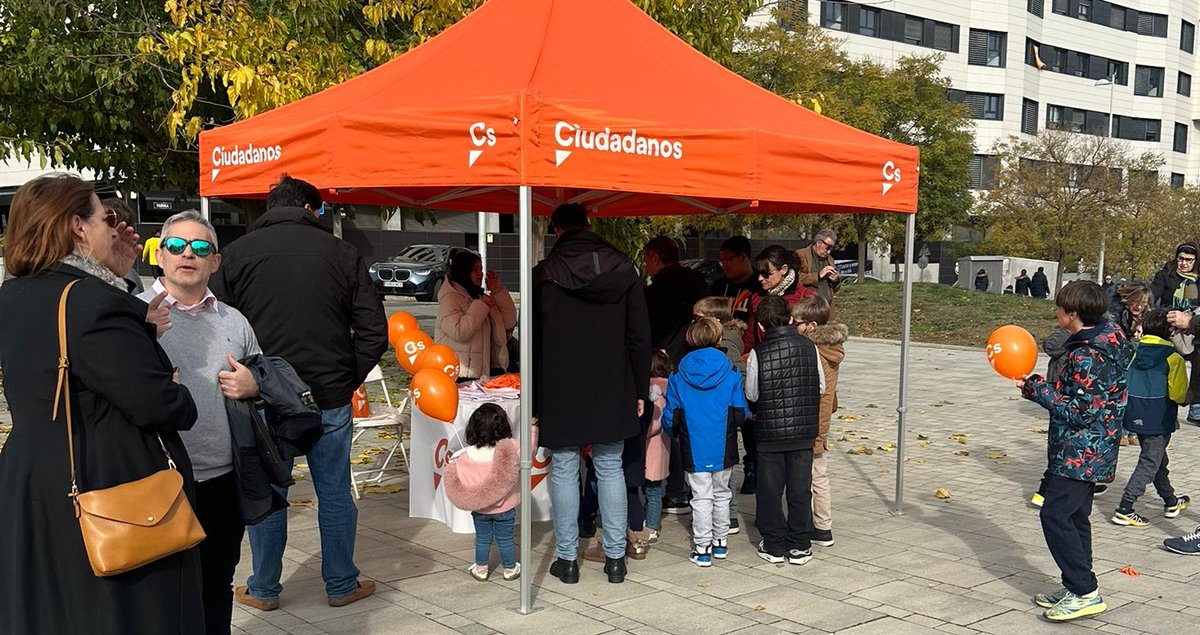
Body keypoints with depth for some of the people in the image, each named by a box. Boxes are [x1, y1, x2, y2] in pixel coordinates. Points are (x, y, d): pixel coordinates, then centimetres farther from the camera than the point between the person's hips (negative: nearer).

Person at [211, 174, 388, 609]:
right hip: (329, 397, 0)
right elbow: (373, 331, -1)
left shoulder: (237, 253, 0)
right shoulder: (341, 253, 0)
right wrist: (347, 379, 8)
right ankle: (341, 585, 23)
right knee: (334, 493, 11)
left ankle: (263, 590, 24)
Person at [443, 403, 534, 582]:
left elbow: (458, 474, -9)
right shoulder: (511, 448, -19)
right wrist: (532, 427, 6)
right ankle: (510, 568, 30)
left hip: (479, 508, 1)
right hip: (504, 507, -1)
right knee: (505, 539, 16)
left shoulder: (467, 454, -16)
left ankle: (480, 568, 32)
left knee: (482, 538, 20)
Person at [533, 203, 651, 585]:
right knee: (610, 469, 10)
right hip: (612, 393, 2)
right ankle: (615, 558, 14)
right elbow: (640, 335, 2)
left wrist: (533, 402, 4)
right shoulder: (623, 268, 2)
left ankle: (567, 559, 10)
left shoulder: (544, 274, -5)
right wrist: (640, 390, 9)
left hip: (559, 394, -2)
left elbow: (532, 342, -3)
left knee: (564, 470, 6)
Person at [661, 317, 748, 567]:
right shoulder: (731, 373, -5)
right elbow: (740, 412, -2)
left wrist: (675, 433, 19)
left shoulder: (678, 375, -5)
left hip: (694, 450, -1)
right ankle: (721, 542, 26)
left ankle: (702, 548, 7)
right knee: (722, 494, 16)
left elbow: (670, 416, -1)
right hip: (724, 449, 1)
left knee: (701, 497, 5)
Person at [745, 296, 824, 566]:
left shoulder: (758, 353, -11)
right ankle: (800, 546, 16)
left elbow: (751, 394, -4)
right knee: (800, 488, 10)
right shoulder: (808, 346, -4)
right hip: (804, 431, 2)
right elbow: (821, 386, 3)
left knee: (770, 489, 9)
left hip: (770, 432, -2)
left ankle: (774, 546, 16)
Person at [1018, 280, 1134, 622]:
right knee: (1074, 517, 15)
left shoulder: (1087, 356, -22)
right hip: (1086, 453, 11)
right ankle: (1076, 588, 23)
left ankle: (1085, 593, -6)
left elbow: (1080, 411, -22)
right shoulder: (1103, 339, 11)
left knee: (1055, 514, -10)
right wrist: (1038, 386, 6)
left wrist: (1038, 389, -16)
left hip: (1081, 453, -11)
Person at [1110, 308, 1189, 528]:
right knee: (1149, 463, 0)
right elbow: (1178, 394, -14)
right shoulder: (1173, 358, -14)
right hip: (1159, 418, -6)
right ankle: (1124, 509, -6)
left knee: (1158, 460, 22)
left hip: (1136, 416, 6)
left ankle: (1171, 502, 38)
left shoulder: (1134, 351, 0)